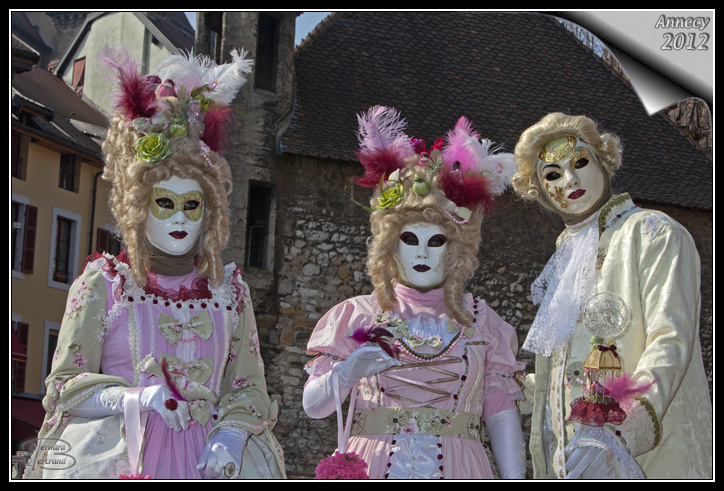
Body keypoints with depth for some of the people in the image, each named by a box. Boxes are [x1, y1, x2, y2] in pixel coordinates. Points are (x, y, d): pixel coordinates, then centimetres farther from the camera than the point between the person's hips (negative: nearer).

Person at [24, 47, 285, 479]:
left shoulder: (230, 290, 12)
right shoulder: (103, 283, 4)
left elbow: (250, 385, 11)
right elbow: (64, 386, 2)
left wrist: (231, 432, -8)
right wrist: (132, 399, -14)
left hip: (204, 460, 2)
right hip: (121, 464, -2)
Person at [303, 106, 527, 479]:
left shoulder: (480, 320, 13)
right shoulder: (358, 315, 10)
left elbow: (502, 414, 9)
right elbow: (312, 405, 5)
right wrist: (346, 373, -15)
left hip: (453, 475, 1)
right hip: (373, 475, 0)